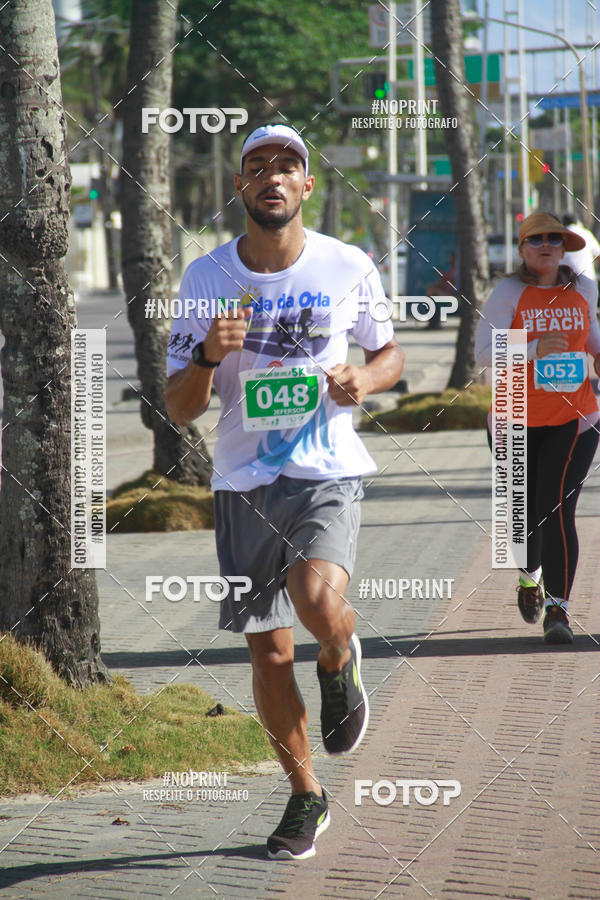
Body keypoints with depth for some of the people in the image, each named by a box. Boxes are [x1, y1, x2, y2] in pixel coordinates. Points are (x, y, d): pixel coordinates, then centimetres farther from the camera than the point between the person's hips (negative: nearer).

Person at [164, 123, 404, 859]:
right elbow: (179, 411, 1)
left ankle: (340, 663, 8)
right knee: (268, 654, 5)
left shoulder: (348, 268, -1)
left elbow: (389, 352, 16)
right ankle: (305, 796, 25)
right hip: (244, 481, 2)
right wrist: (208, 355, -20)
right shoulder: (205, 278, 0)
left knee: (319, 603, -29)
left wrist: (365, 378, -7)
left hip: (328, 471, -2)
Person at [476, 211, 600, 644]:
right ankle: (530, 575, 41)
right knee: (525, 515, 8)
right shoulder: (508, 293, -5)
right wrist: (535, 349, -27)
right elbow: (484, 352, -14)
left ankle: (558, 609, -13)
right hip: (518, 422, 0)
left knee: (557, 510, -14)